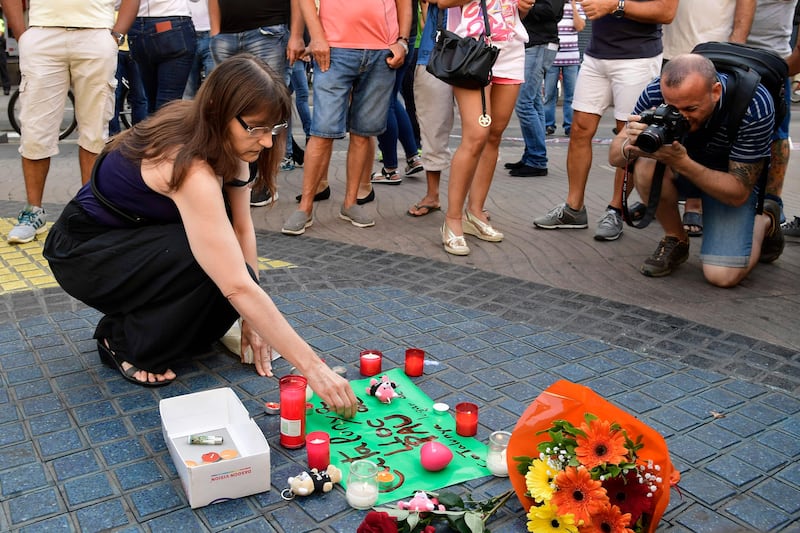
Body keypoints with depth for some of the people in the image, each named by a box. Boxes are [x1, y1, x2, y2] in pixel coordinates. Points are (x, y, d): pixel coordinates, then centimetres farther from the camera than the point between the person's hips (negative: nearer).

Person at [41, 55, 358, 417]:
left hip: (138, 236, 8)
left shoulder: (226, 142, -12)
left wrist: (253, 318, -11)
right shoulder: (188, 167, -37)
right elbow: (238, 288, -41)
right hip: (80, 251, -8)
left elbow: (242, 227, -7)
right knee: (210, 264, -29)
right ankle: (123, 341, -6)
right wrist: (312, 368, -39)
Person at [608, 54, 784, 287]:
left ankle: (764, 220, 15)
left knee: (723, 275, -19)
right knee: (647, 165, -33)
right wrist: (630, 147, -44)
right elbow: (614, 156, -18)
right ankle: (676, 241, -5)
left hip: (735, 178, -2)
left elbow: (739, 193, -28)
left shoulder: (755, 107, -33)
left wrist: (682, 163, -44)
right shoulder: (656, 93, -27)